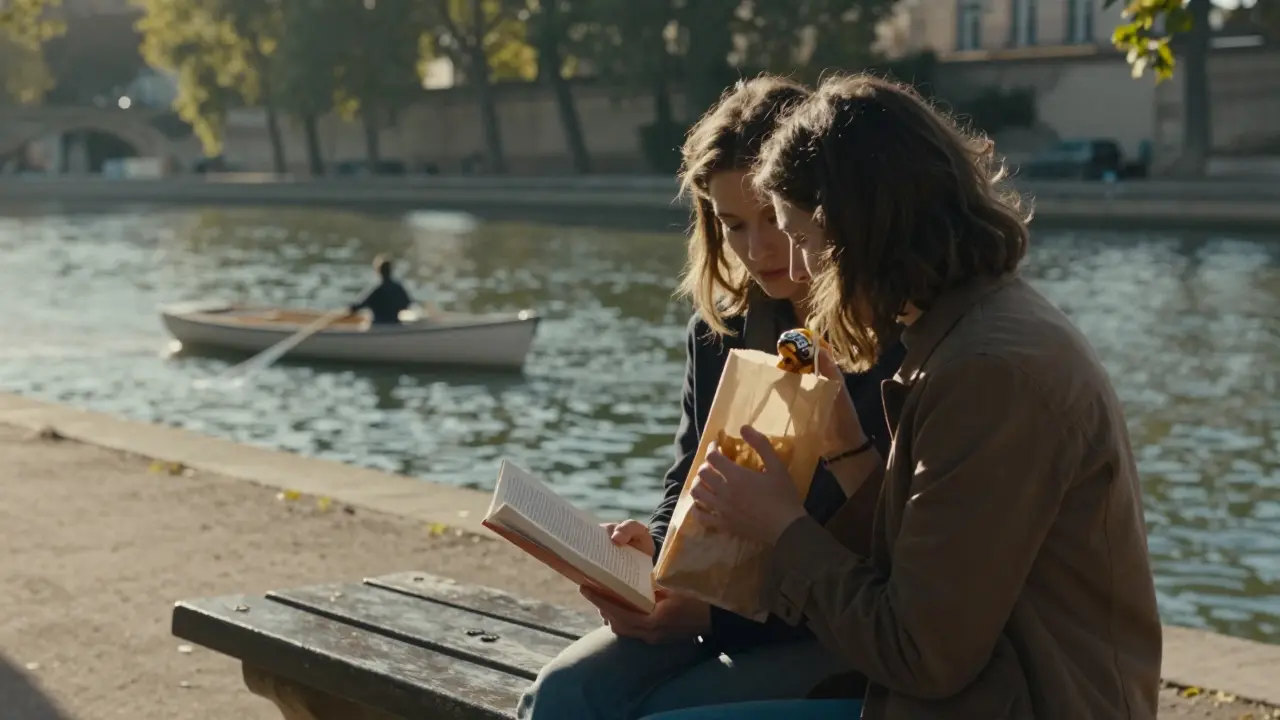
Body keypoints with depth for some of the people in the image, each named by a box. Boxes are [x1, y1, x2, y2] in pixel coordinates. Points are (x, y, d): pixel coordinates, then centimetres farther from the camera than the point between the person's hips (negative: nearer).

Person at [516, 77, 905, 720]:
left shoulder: (901, 348, -14)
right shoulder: (719, 334, 8)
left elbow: (870, 573, -15)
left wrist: (717, 610, -22)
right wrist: (653, 550, -10)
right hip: (721, 601, 6)